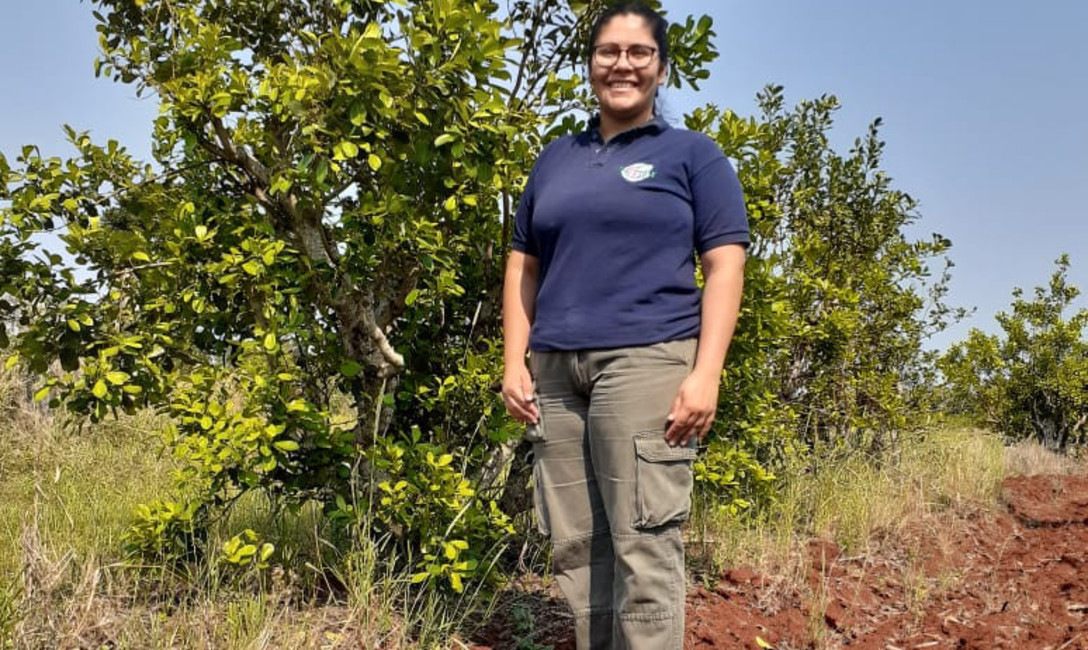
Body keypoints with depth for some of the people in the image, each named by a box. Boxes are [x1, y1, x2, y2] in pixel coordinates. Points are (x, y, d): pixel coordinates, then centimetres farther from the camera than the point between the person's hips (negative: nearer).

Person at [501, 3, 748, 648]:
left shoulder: (693, 154, 8)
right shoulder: (556, 158, 20)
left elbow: (725, 266, -1)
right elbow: (523, 265, 19)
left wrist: (705, 373, -13)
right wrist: (515, 363, 7)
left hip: (646, 363, -4)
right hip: (555, 371, 5)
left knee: (644, 548, -8)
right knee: (575, 546, 6)